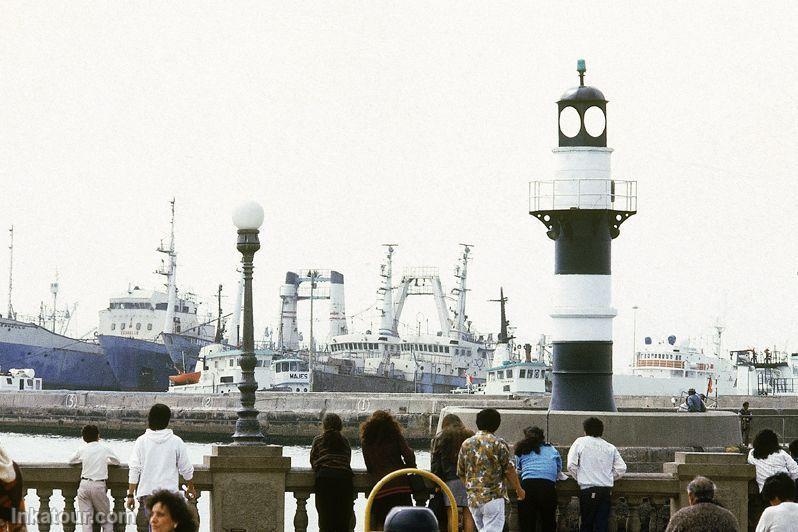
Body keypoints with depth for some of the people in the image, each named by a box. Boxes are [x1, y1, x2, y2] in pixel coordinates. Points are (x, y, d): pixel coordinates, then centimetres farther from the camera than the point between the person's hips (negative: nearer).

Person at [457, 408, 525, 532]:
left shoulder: (466, 444, 10)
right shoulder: (498, 444, -5)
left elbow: (460, 473, 15)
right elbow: (509, 470, -4)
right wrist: (519, 489, 11)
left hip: (473, 498, 5)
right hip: (493, 497, -5)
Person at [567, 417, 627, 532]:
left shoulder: (580, 442, 3)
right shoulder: (610, 447, 10)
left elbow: (571, 466, -4)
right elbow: (621, 468, 5)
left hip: (588, 489, -3)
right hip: (607, 490, 3)